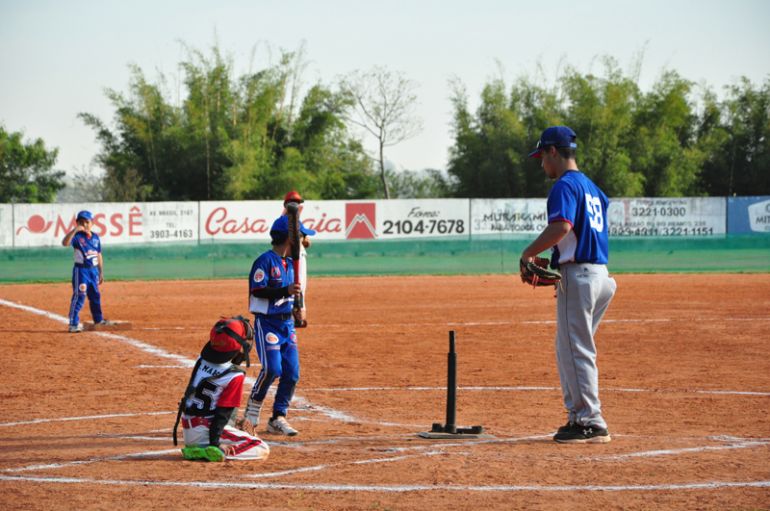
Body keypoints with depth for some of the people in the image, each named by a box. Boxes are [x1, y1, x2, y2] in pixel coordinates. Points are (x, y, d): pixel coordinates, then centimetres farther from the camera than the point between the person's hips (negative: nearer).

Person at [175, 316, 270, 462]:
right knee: (262, 449, -8)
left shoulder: (201, 361, 1)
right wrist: (214, 443, -19)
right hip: (206, 432, -8)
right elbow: (223, 413, -19)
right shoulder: (235, 376, -16)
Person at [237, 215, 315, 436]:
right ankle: (252, 410, 0)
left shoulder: (290, 262, 12)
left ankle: (278, 418, 8)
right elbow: (257, 290, -20)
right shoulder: (265, 260, -12)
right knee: (272, 368, -19)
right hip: (267, 322, -8)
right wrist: (285, 291, -29)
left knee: (292, 372, -1)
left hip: (287, 323, 8)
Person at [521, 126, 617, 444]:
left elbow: (561, 227, -26)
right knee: (571, 349, 16)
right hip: (599, 273, 10)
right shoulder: (590, 187, 20)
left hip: (578, 275, -10)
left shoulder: (565, 185, -10)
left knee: (576, 350, -6)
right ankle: (580, 417, 19)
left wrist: (529, 253, -13)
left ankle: (591, 423, -6)